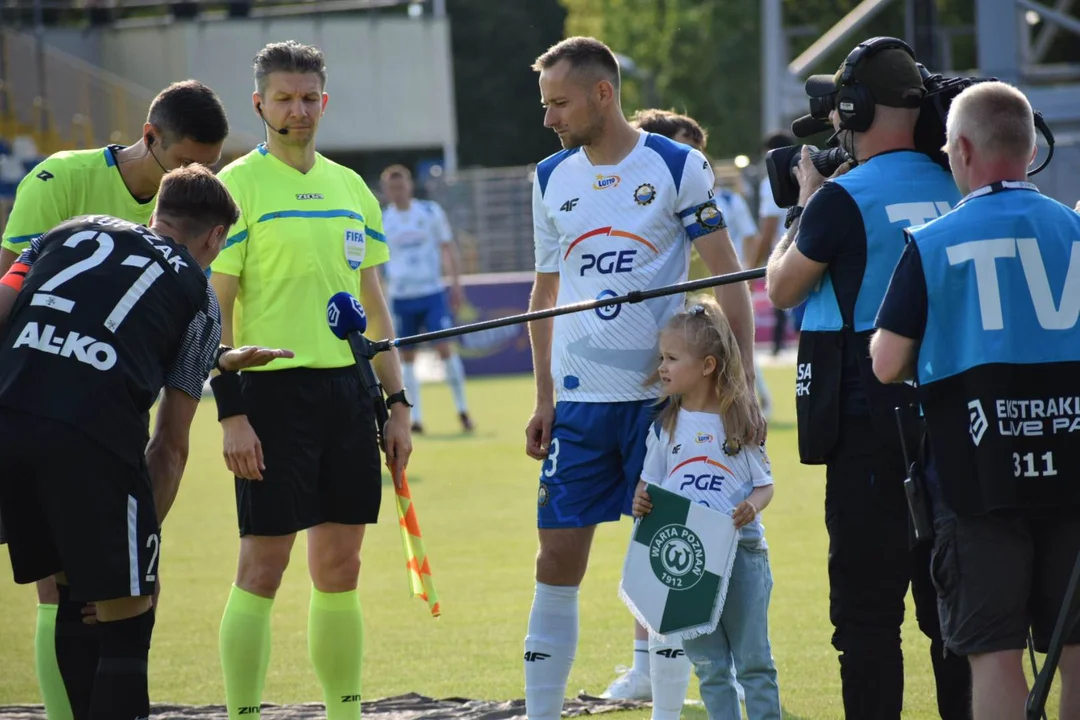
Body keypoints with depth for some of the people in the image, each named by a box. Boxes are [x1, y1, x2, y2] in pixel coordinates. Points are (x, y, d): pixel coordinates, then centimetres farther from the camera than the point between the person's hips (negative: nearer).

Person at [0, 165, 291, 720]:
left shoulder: (74, 231, 25)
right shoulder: (197, 293, 18)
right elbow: (170, 445, 15)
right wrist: (142, 538, 19)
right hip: (95, 436, -4)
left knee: (71, 591, 21)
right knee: (125, 613, 5)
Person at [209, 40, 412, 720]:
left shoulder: (352, 189, 13)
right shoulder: (236, 187, -5)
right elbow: (213, 311, -8)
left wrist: (396, 402, 13)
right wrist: (230, 413, -15)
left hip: (347, 389, 6)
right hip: (273, 387, -6)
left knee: (340, 569, 9)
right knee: (263, 567, -6)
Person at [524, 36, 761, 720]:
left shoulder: (679, 167, -4)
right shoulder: (551, 178, 9)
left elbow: (730, 279, -4)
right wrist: (544, 397, 12)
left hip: (665, 396, -3)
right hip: (580, 400, 4)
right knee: (558, 557, -1)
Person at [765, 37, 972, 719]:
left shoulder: (844, 199, -13)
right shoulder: (953, 189, 7)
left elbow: (782, 289, 1)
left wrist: (805, 200, 12)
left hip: (872, 421, -6)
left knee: (867, 610, -3)